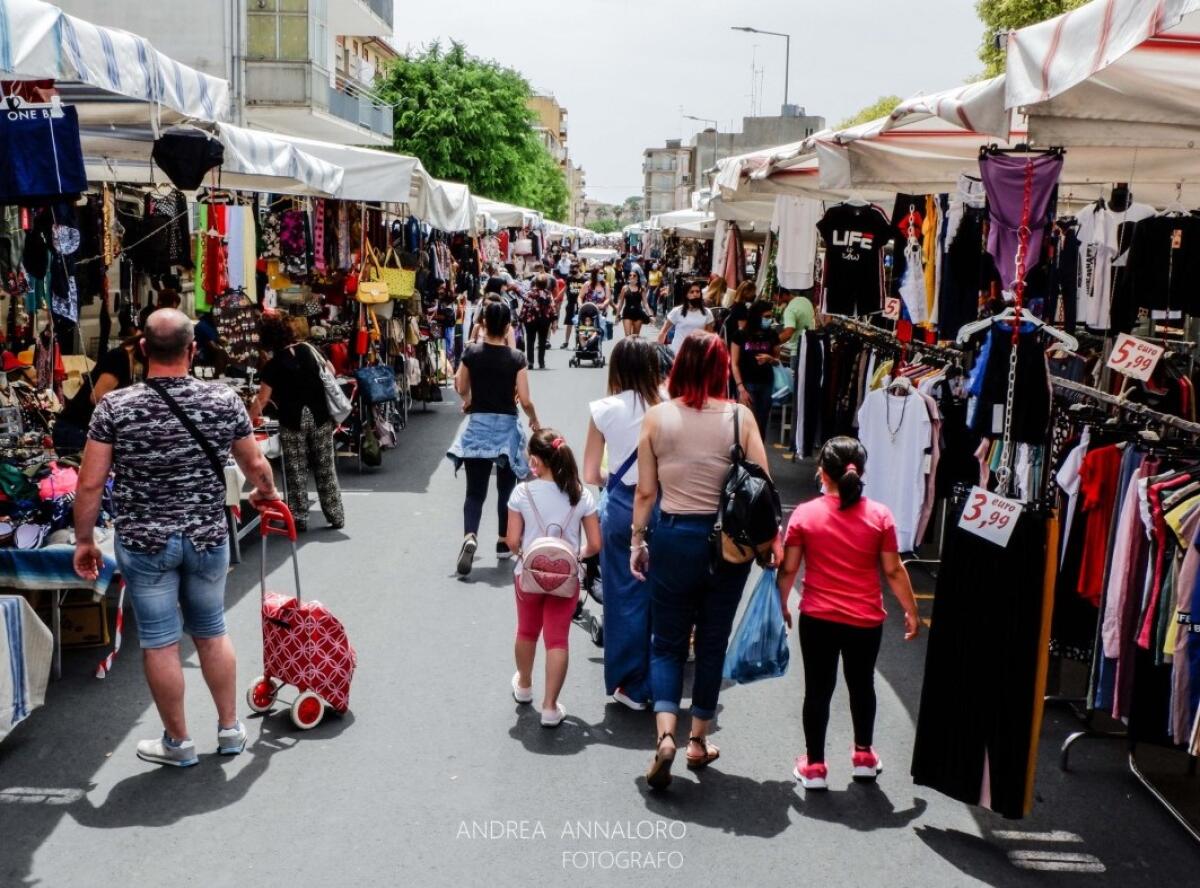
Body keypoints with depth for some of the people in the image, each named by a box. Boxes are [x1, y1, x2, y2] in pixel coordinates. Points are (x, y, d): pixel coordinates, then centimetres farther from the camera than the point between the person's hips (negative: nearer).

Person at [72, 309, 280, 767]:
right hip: (208, 538, 2)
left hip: (144, 542, -2)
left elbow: (90, 483, -9)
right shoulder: (224, 400, -7)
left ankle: (178, 742, 23)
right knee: (212, 633, 19)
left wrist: (84, 540, 4)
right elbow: (255, 464, 6)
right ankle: (230, 729, 30)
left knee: (160, 642, 10)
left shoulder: (114, 407, -11)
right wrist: (267, 493, 27)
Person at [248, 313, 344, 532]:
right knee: (325, 468, 9)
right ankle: (336, 517, 14)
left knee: (296, 472, 7)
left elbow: (261, 401, -5)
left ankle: (299, 519, 11)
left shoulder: (273, 366, -9)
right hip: (320, 417, 3)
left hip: (293, 422, -3)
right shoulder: (309, 350, 2)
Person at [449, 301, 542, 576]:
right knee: (506, 489, 16)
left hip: (477, 425, 1)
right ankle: (504, 542, 25)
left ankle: (470, 537, -21)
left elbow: (461, 388, 7)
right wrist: (535, 420, 9)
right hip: (506, 426, -1)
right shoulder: (516, 358, -9)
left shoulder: (471, 352, -4)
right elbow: (525, 400, -10)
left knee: (475, 491, 2)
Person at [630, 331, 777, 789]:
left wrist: (637, 540, 8)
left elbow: (645, 491, -4)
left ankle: (665, 735, -5)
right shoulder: (740, 416, -8)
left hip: (673, 537, 0)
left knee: (667, 642, 12)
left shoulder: (657, 416, -7)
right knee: (713, 643, 15)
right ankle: (698, 741, 25)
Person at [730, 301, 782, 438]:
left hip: (767, 384, 4)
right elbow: (734, 364, -4)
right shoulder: (740, 335, -5)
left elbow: (777, 361, 15)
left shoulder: (772, 335, 5)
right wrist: (741, 388, -13)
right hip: (747, 383, -4)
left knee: (762, 425, 5)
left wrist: (769, 358, -9)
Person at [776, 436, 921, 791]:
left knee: (818, 690, 10)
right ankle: (864, 756, 36)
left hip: (818, 619, -1)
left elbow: (788, 569, -4)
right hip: (866, 621, 2)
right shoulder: (880, 515, -7)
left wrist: (781, 606, 11)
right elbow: (894, 571, -3)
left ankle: (814, 766, 17)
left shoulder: (804, 514, -8)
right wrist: (911, 611, 9)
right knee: (862, 685, 21)